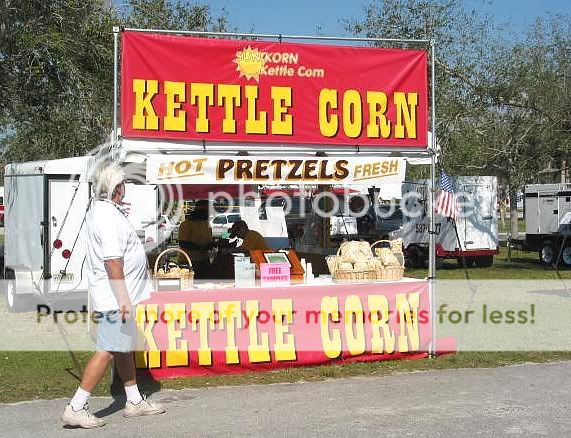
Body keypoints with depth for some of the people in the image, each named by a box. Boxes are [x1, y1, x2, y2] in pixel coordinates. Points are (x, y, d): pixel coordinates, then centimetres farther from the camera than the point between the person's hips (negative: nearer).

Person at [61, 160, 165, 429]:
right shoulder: (108, 217, -21)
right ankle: (76, 409, -2)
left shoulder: (99, 209, 13)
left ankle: (134, 401, 27)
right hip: (114, 297, -11)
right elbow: (112, 261, -26)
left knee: (124, 347, 16)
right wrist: (123, 299, -25)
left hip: (116, 296, 11)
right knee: (107, 351, -7)